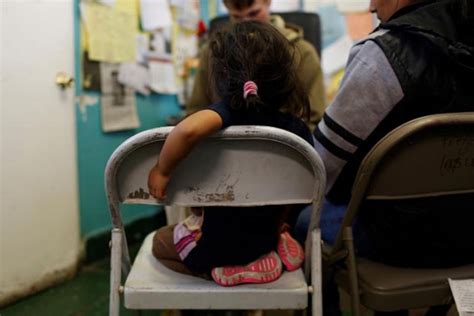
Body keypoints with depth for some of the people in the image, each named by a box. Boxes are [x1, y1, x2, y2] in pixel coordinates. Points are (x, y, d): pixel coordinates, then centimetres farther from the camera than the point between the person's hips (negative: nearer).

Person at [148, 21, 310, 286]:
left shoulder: (228, 113, -24)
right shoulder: (298, 129, -12)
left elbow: (189, 129, -48)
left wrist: (162, 169, -30)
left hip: (215, 243, -4)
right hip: (265, 238, 5)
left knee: (160, 242, 26)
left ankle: (216, 269, 3)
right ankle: (270, 255, 11)